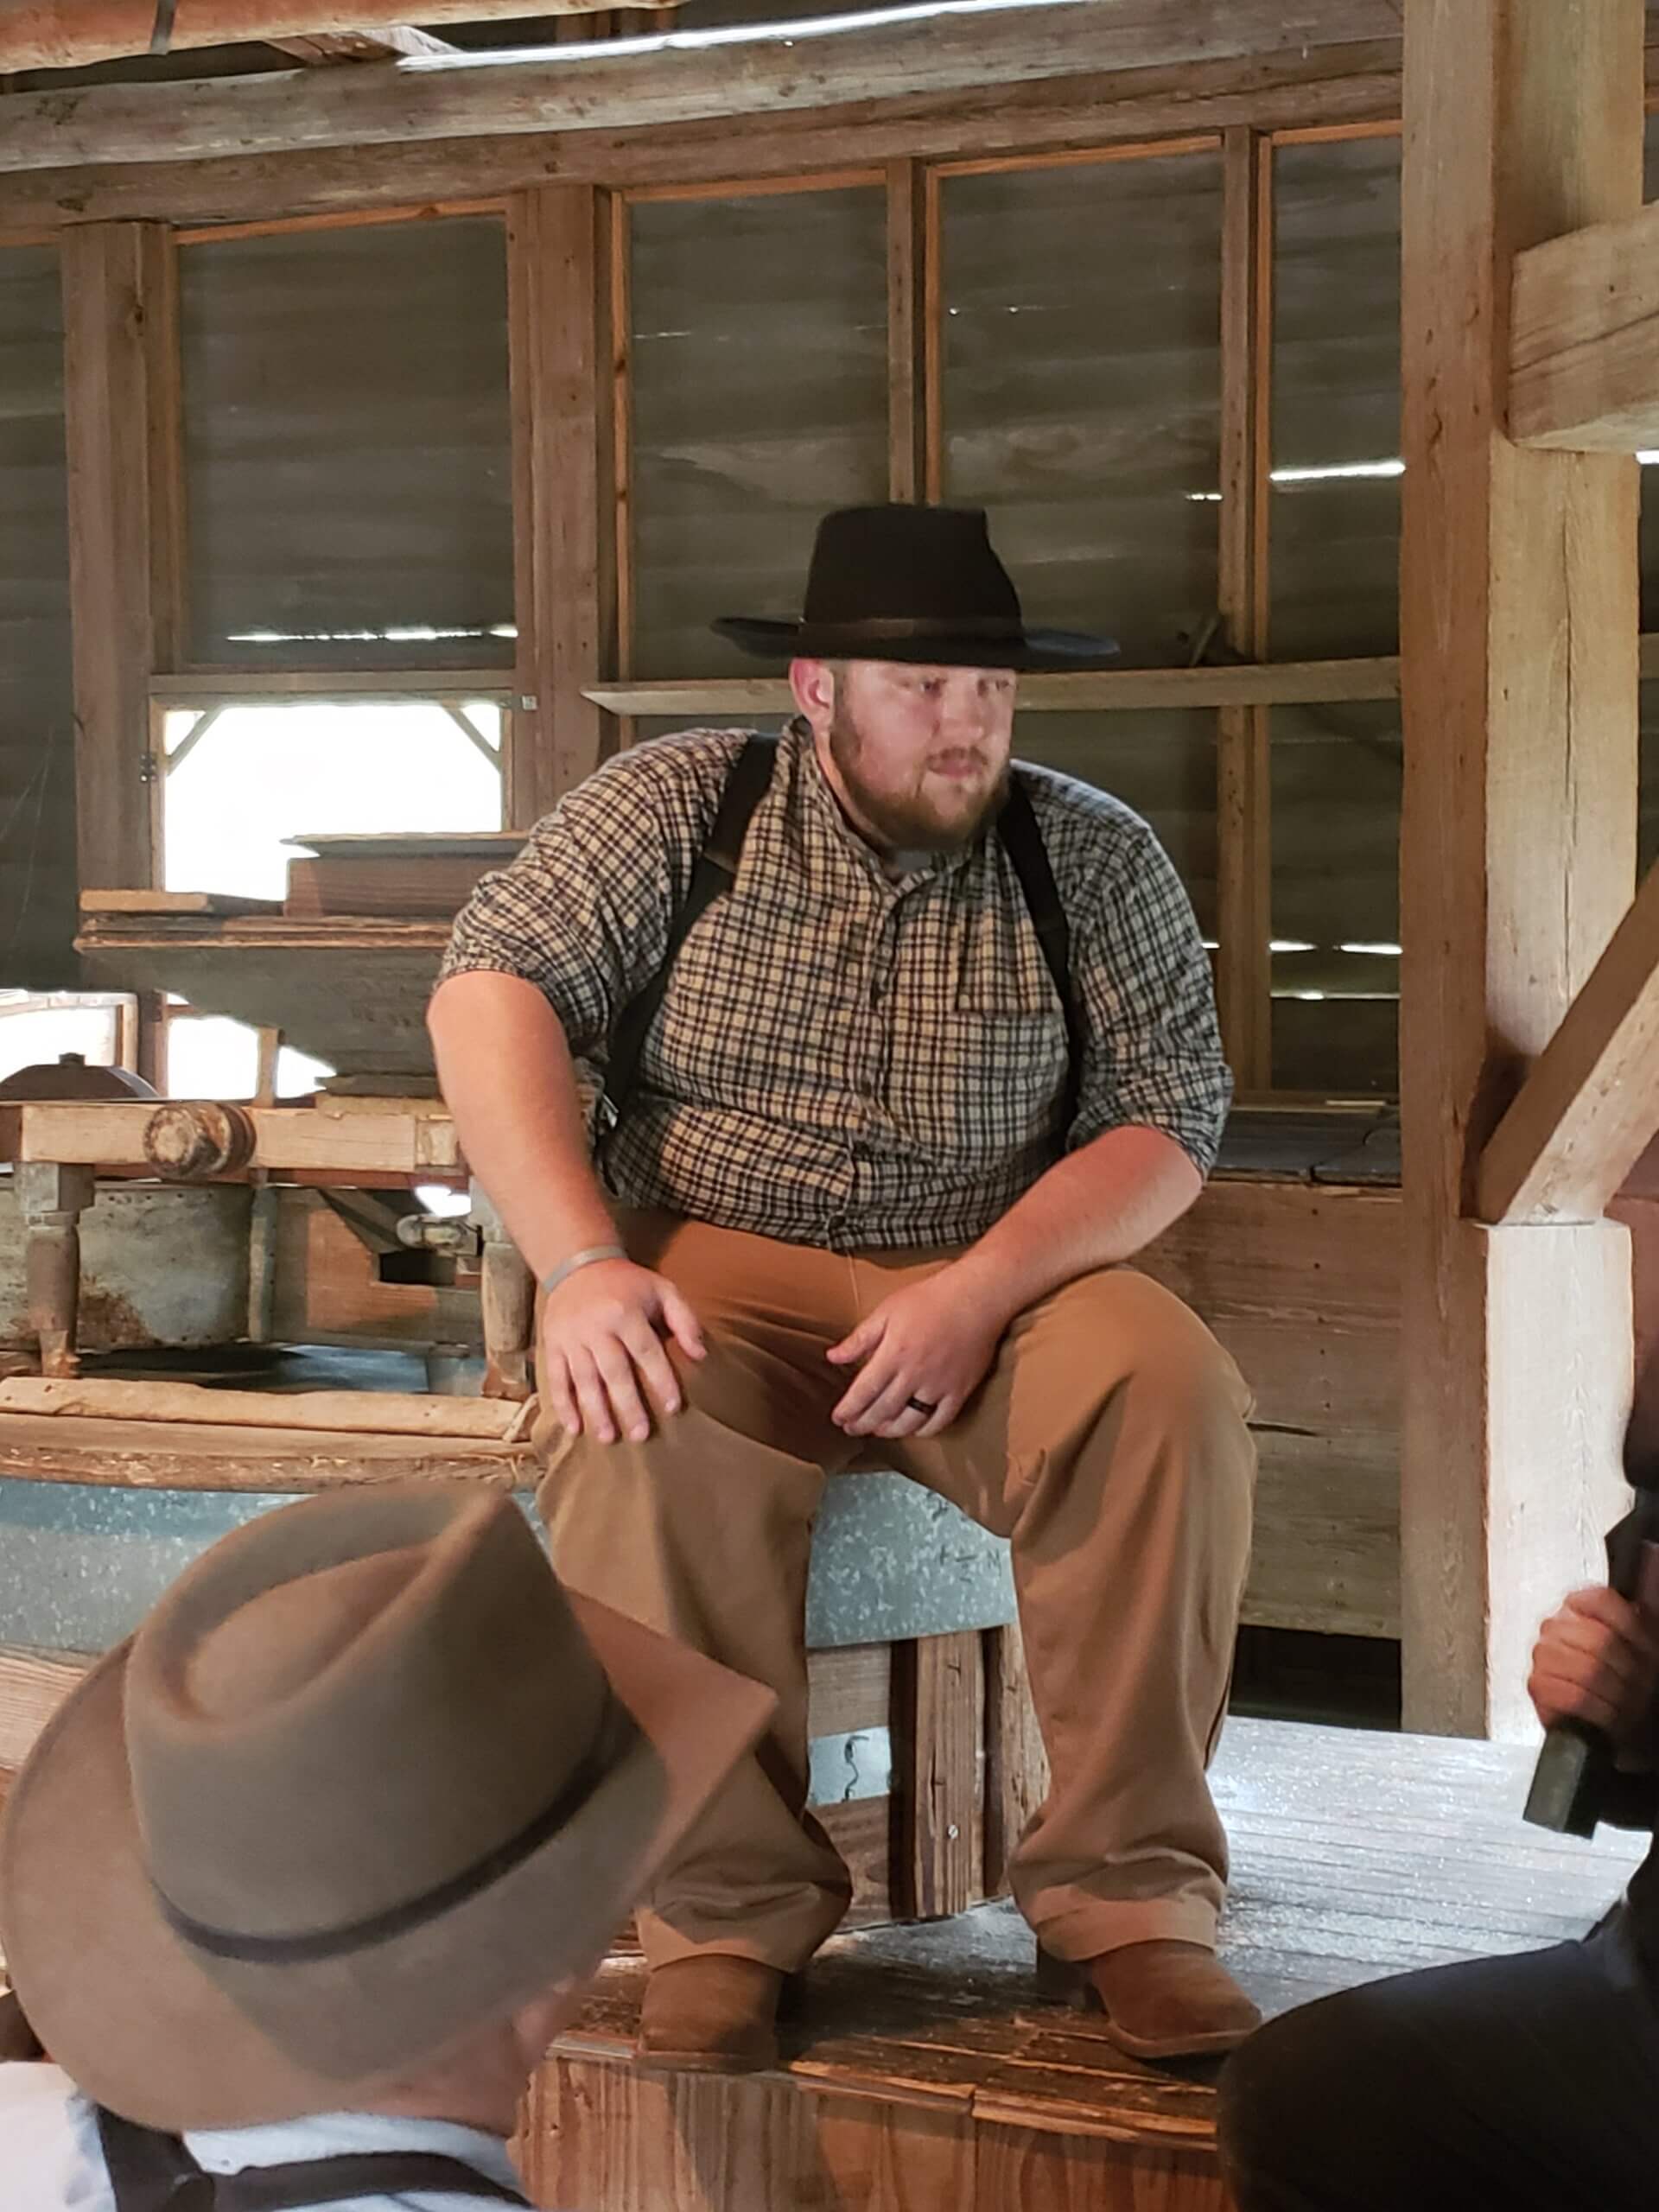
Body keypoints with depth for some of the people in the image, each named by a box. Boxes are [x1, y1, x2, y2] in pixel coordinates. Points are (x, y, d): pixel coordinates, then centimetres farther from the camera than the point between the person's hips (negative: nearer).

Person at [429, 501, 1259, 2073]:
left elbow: (1165, 1119, -2)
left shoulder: (1095, 860, 4)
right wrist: (583, 1266, -23)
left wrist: (980, 1293, -20)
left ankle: (1127, 1896, -18)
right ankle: (724, 1913, -22)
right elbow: (493, 993, -7)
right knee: (640, 1430, -34)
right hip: (716, 1268, -1)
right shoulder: (677, 809, 2)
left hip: (998, 1276, 1)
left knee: (1172, 1393, -29)